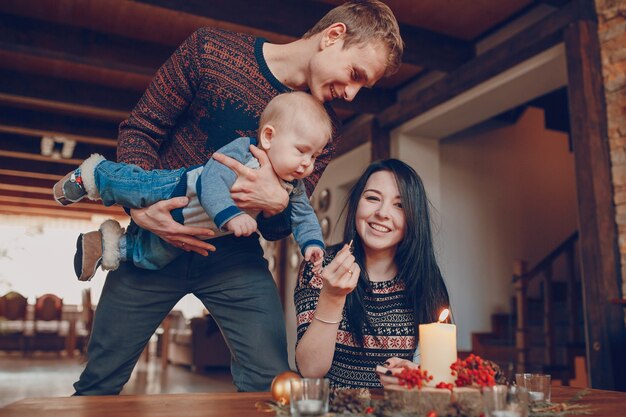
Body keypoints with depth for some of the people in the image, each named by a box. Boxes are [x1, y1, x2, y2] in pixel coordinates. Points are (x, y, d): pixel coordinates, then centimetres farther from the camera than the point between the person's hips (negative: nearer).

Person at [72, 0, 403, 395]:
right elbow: (140, 129, -3)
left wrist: (277, 203, -24)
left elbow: (280, 230, 1)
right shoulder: (209, 49, -9)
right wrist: (140, 206, -20)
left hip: (233, 257, 2)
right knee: (99, 381, 9)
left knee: (272, 384, -9)